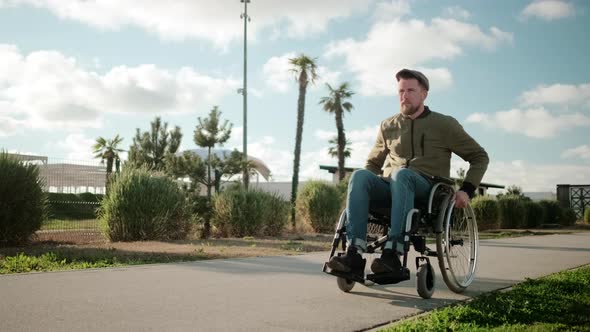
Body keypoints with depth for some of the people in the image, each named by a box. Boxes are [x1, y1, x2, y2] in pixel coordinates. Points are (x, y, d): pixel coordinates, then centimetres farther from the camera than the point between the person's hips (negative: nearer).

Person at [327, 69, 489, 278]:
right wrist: (365, 188, 8)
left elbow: (479, 157, 13)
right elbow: (373, 163, 29)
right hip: (389, 188, 3)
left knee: (401, 174, -38)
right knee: (360, 176, -29)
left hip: (428, 191, -3)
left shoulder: (444, 124, 9)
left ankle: (392, 254, -45)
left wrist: (467, 190, -2)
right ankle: (354, 255, -42)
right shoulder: (388, 126, 18)